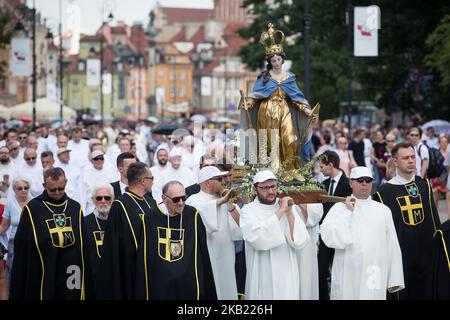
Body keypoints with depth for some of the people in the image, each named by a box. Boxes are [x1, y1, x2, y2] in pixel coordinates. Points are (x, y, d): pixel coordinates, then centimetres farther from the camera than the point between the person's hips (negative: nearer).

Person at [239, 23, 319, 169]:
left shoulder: (289, 77, 11)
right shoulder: (264, 77, 7)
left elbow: (297, 97, 7)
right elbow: (255, 94, -1)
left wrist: (307, 111, -5)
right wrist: (247, 103, -21)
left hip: (284, 112, 1)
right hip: (267, 113, -1)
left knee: (289, 140, -13)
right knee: (270, 142, -5)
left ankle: (289, 170, -7)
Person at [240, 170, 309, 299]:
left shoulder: (289, 207, 2)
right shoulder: (248, 210, -6)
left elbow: (299, 242, -7)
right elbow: (258, 240, -23)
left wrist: (289, 212, -15)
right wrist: (280, 211, -19)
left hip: (287, 278, 3)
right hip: (261, 279, -2)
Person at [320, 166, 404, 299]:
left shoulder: (383, 210, 9)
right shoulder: (339, 208, 3)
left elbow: (392, 246, 7)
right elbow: (328, 237, -11)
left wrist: (394, 279, 4)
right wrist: (348, 212, -9)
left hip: (375, 279, 2)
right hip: (347, 278, -2)